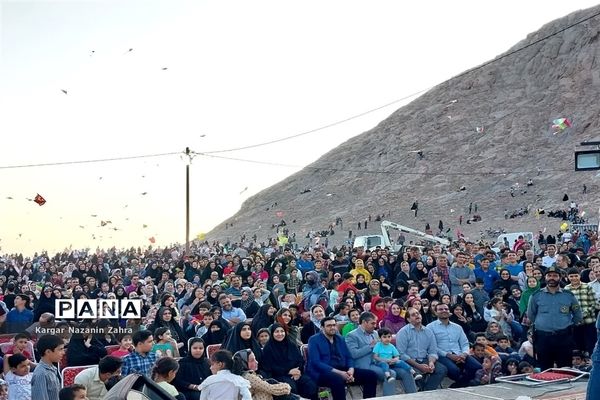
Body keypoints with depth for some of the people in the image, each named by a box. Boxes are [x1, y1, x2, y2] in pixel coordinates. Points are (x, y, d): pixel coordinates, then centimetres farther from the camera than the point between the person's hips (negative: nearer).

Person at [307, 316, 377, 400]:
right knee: (338, 379, -41)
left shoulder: (340, 339, 18)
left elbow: (349, 357, 15)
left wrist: (351, 370, -10)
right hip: (322, 372, -7)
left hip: (343, 370, 7)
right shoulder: (314, 340, -2)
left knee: (371, 375, -9)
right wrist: (338, 372, -23)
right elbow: (316, 363, -14)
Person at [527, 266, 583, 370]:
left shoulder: (569, 296, 5)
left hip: (564, 338, 0)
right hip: (543, 337, 0)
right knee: (545, 370, 6)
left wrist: (567, 325, 12)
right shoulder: (536, 296, 4)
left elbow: (578, 316, 16)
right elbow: (530, 316, 16)